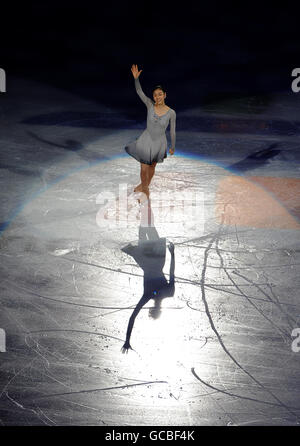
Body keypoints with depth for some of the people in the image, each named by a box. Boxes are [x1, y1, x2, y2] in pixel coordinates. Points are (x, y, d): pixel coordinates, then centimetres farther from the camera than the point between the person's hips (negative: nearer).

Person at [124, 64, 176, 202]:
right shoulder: (150, 104, -14)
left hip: (159, 144, 1)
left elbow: (173, 131, -5)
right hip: (146, 140, 0)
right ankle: (145, 190, 35)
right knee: (144, 169, 4)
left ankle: (144, 186, 50)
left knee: (152, 167, 21)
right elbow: (139, 91, -26)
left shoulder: (171, 113, -16)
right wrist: (136, 77, -42)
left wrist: (173, 147, 5)